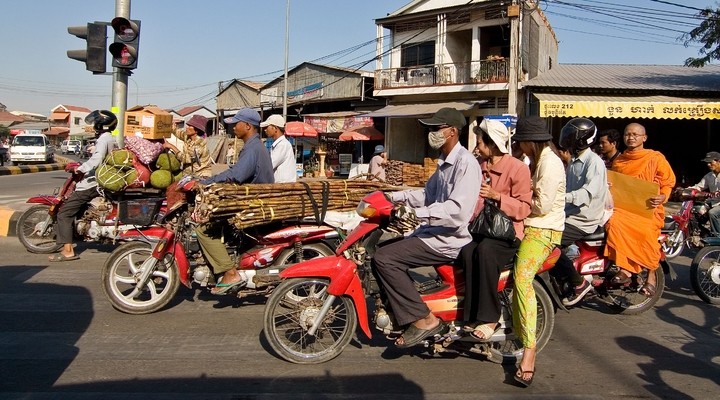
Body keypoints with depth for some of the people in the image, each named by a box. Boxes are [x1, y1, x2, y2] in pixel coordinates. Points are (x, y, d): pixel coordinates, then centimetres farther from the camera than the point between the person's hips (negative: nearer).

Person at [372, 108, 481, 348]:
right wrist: (394, 197, 16)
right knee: (386, 251, 14)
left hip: (449, 239, -11)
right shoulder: (445, 162, 17)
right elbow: (428, 194, 27)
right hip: (435, 232, 11)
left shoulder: (466, 163, -16)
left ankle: (423, 319, -14)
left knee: (384, 258, -20)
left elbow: (457, 211, -28)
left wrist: (416, 212, -33)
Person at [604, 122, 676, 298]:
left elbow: (668, 182, 5)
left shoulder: (656, 158, 4)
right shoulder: (618, 161, 17)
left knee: (647, 232, -28)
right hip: (623, 206, 3)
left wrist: (662, 196, -15)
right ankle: (624, 269, -23)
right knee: (614, 223, -30)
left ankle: (651, 274, -4)